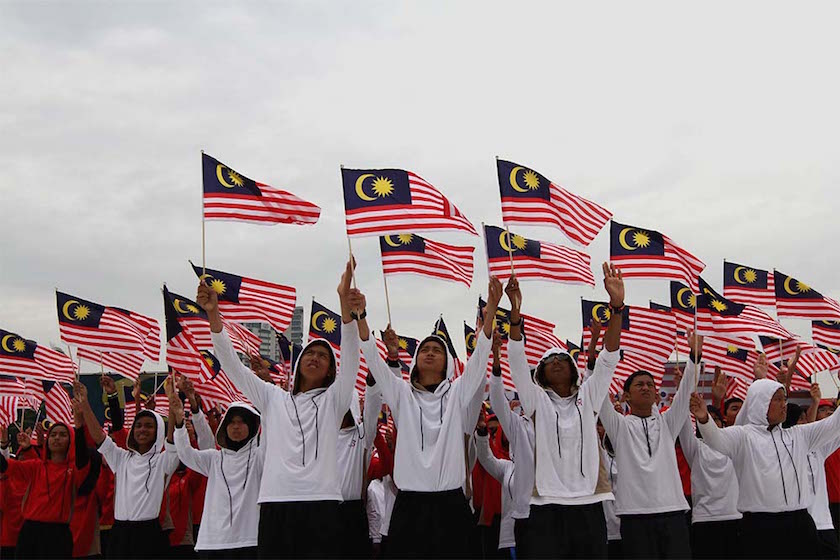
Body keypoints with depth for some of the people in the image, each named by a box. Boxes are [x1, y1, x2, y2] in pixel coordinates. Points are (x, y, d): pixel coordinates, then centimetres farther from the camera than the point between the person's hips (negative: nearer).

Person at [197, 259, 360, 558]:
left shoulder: (333, 399, 13)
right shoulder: (273, 398, 19)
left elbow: (350, 355, -1)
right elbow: (232, 364, 13)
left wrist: (345, 301, -15)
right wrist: (213, 314, 1)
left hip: (321, 503, -2)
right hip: (275, 503, 2)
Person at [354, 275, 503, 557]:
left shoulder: (457, 393, 8)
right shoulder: (402, 393, 9)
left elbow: (479, 356, -3)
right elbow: (374, 359, -1)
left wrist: (490, 312, -16)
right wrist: (359, 315, -14)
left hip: (450, 504, 0)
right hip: (409, 504, 0)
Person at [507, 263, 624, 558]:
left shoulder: (588, 396, 13)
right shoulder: (537, 400, 9)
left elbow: (608, 358, 3)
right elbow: (518, 362, -5)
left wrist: (617, 305, -10)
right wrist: (515, 312, -19)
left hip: (588, 506, 2)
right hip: (547, 508, -2)